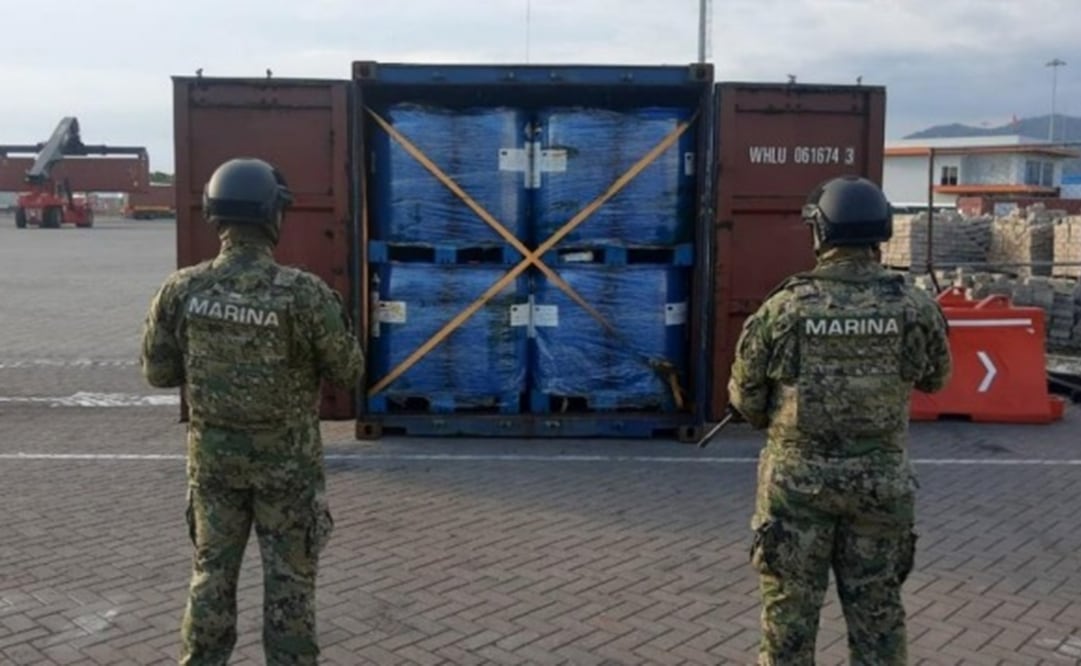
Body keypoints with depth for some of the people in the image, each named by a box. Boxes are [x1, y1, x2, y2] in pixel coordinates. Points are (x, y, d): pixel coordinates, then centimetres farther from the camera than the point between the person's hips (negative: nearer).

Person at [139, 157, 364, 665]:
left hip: (212, 455, 3)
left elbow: (158, 372, 2)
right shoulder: (304, 292, -18)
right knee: (289, 580, 10)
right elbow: (349, 372, -8)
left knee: (212, 572, 18)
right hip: (286, 461, -3)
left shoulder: (182, 289, -8)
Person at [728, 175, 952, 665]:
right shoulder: (914, 309, -6)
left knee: (789, 611, 10)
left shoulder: (784, 309, -10)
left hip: (796, 481, -1)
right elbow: (935, 379, 12)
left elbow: (745, 396, -2)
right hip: (881, 485, 2)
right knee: (878, 615, 13)